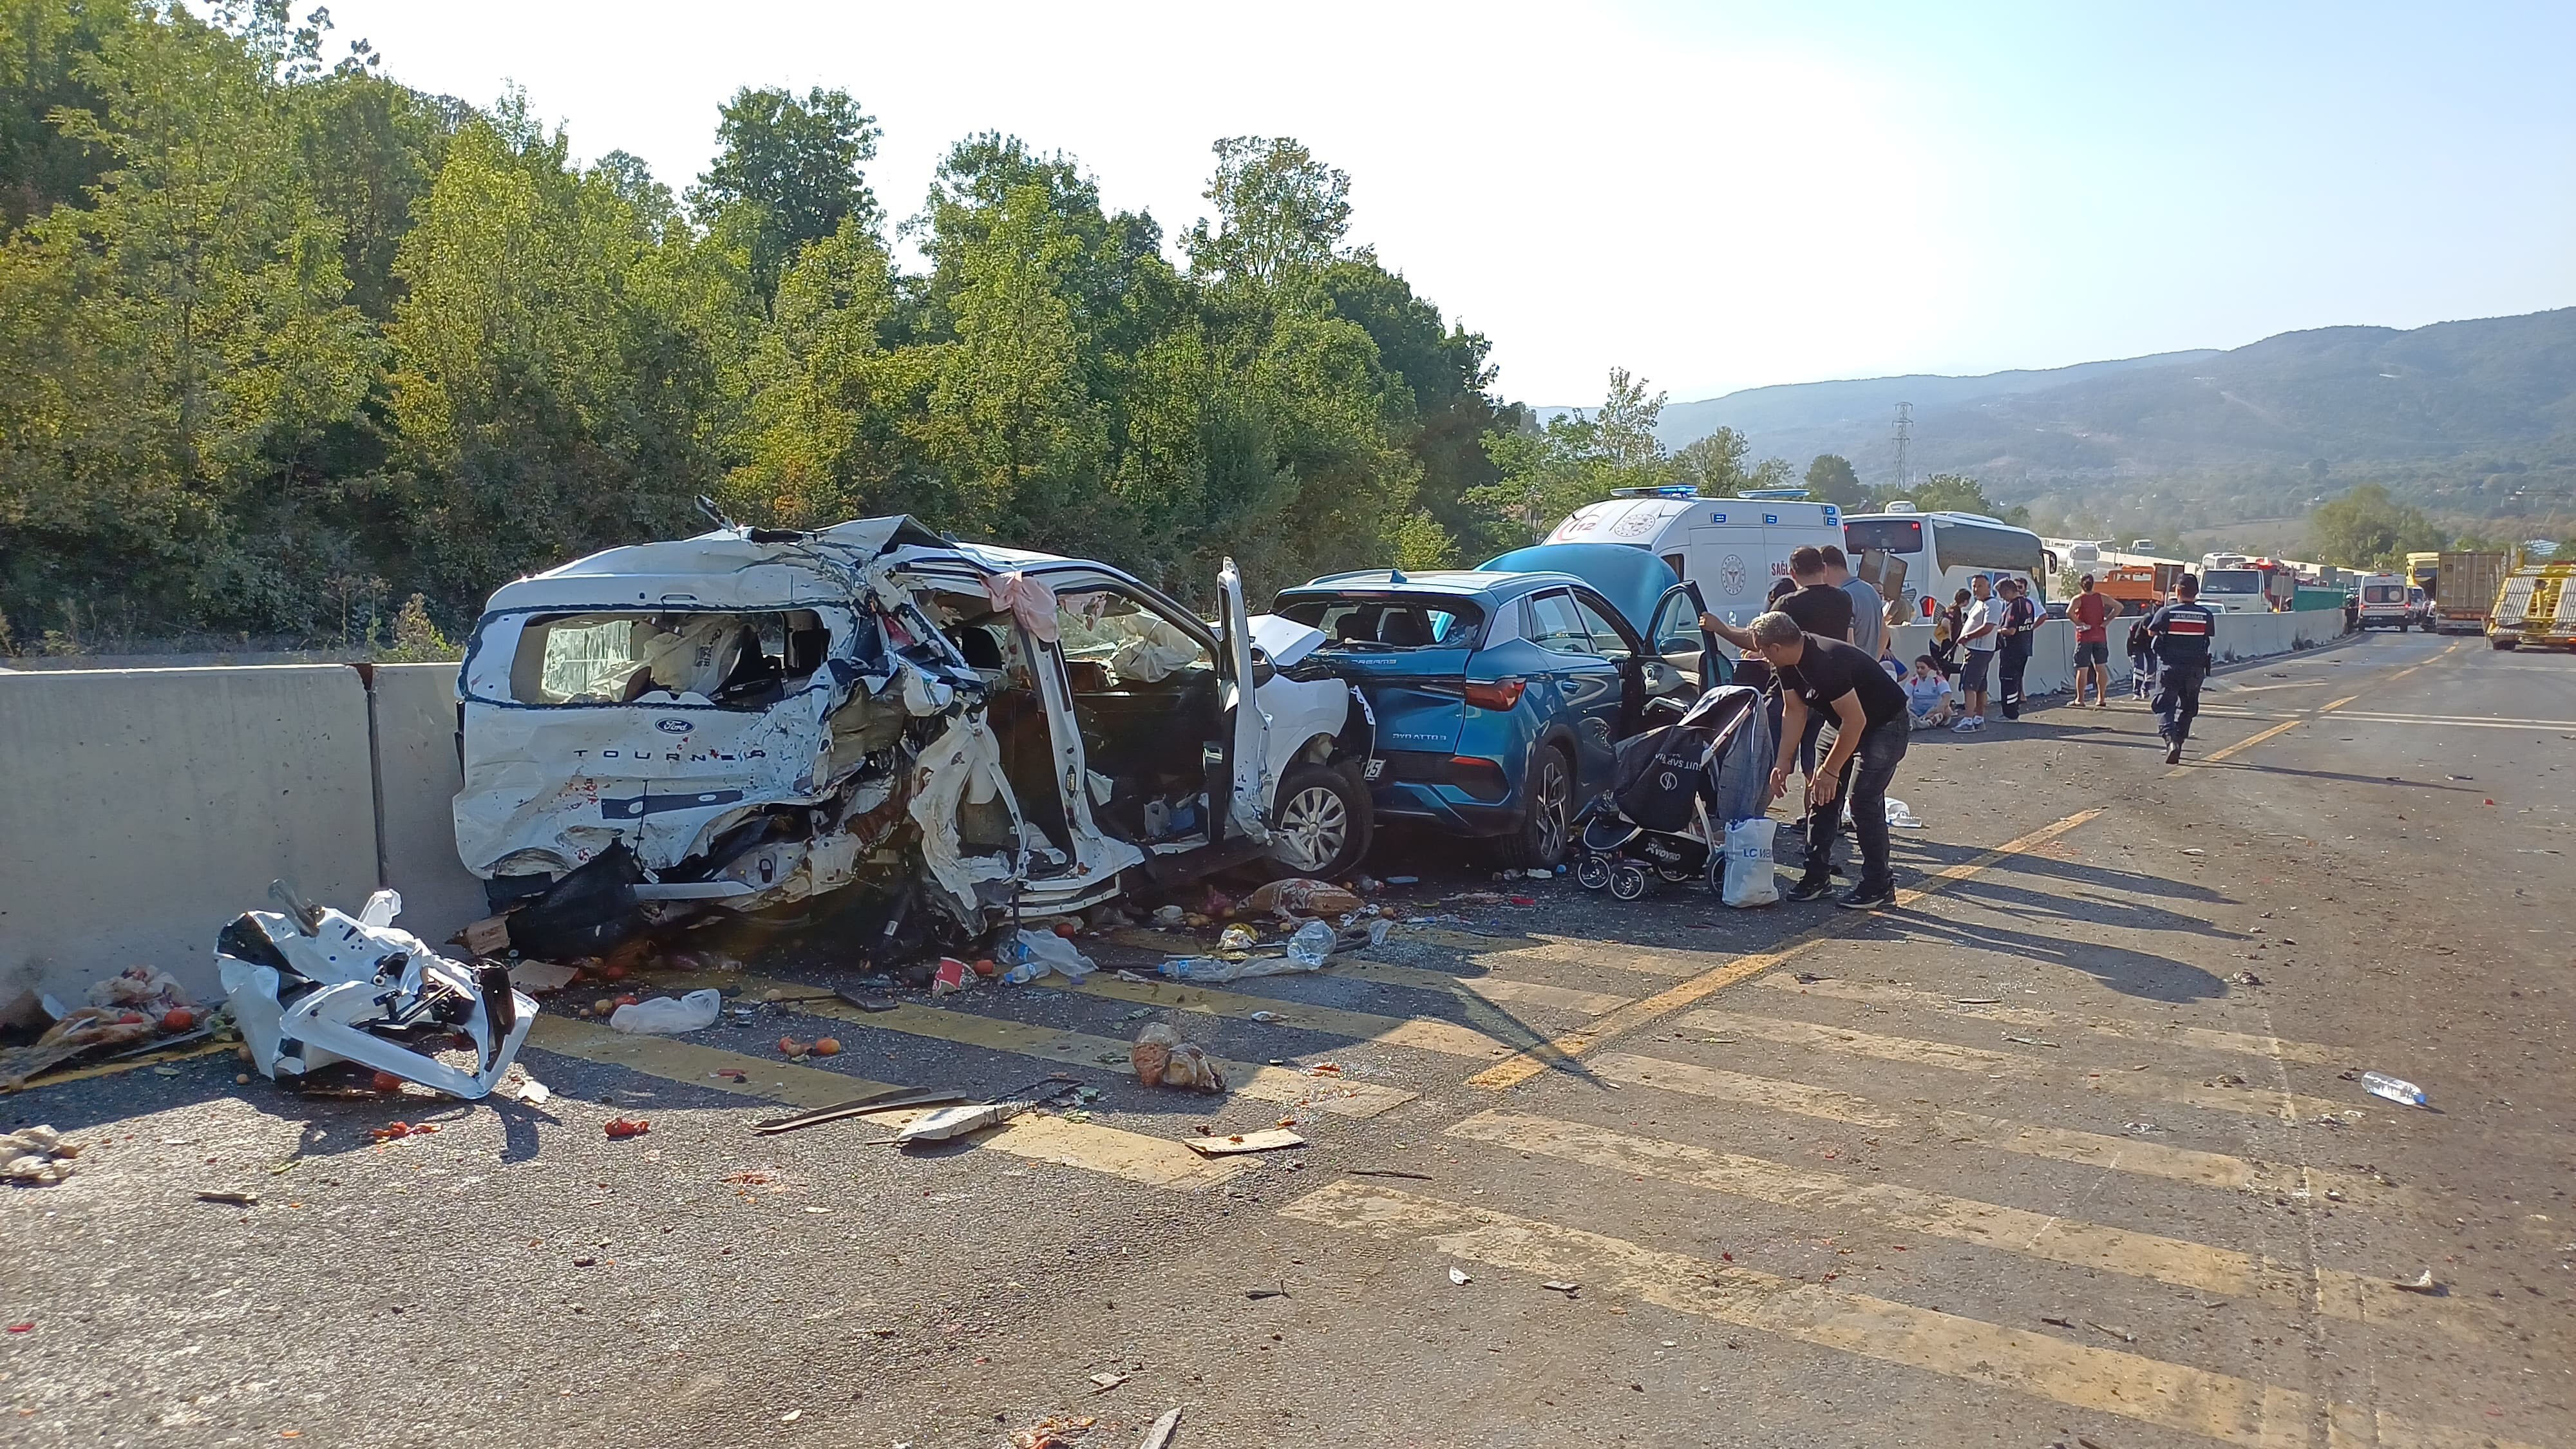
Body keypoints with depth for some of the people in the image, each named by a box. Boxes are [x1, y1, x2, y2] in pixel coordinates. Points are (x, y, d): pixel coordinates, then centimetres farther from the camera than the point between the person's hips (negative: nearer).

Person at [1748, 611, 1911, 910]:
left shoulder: (1826, 662, -34)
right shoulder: (1789, 664, -7)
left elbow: (1855, 721, -31)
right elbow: (1795, 712, 2)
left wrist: (1830, 769, -23)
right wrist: (1783, 762, -4)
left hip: (1886, 725, -9)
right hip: (1846, 725, 9)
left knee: (1863, 799, -16)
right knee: (1821, 794, 4)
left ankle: (1879, 885, -5)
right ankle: (1817, 875, 13)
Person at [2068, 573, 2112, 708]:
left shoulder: (2078, 599, -8)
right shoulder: (2102, 598, 4)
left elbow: (2069, 612, -26)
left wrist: (2078, 623, -12)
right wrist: (2107, 621, 2)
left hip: (2084, 637, -3)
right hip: (2100, 636, 3)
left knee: (2082, 669, 2)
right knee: (2101, 668, 10)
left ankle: (2080, 700, 6)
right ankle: (2102, 699, 11)